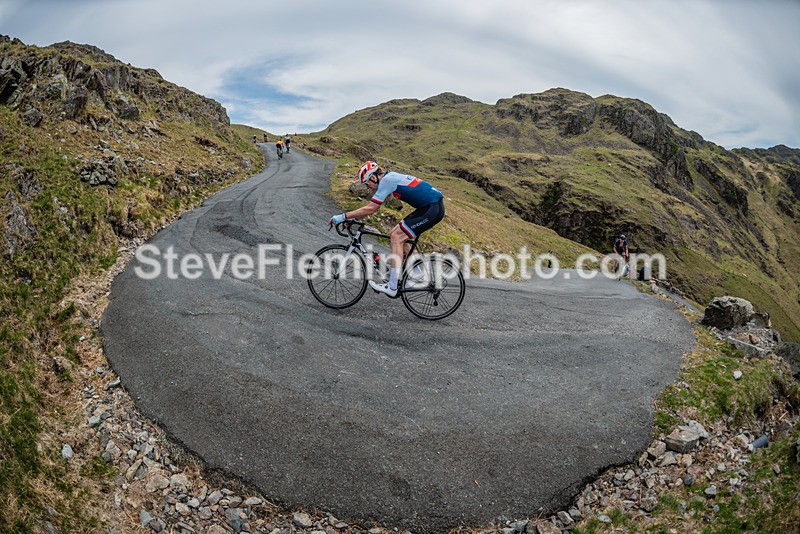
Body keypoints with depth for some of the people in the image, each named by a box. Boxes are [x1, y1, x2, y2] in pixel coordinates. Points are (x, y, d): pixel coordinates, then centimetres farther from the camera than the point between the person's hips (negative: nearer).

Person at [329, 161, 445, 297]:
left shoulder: (386, 180, -14)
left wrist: (343, 217, -11)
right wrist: (352, 218, 16)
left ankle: (392, 287, -11)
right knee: (396, 235, 13)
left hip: (433, 208, -10)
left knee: (396, 237, -11)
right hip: (430, 207, 10)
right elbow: (373, 207, 22)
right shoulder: (390, 178, 16)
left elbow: (370, 209, -17)